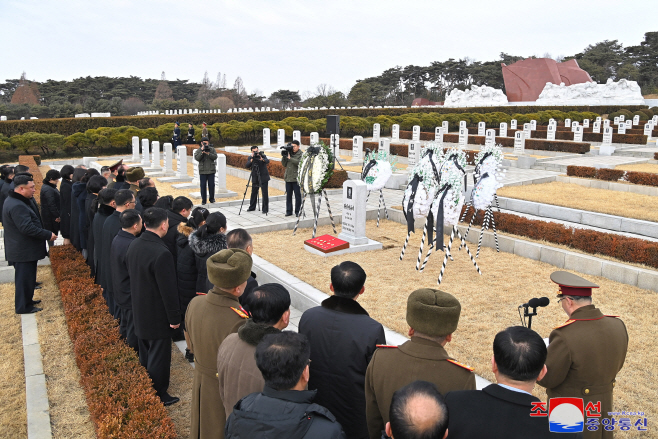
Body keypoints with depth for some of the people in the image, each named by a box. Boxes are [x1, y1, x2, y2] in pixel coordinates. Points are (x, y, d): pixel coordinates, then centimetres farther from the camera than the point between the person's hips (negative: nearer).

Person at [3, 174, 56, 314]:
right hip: (23, 251, -11)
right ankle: (23, 307, 13)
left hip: (22, 248, 11)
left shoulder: (14, 200, 10)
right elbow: (28, 228, -30)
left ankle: (27, 300, 36)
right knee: (24, 277, 1)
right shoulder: (17, 206, -26)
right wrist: (48, 235, -22)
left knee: (27, 276, 22)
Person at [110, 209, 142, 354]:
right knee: (134, 331, 7)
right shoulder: (131, 245, -30)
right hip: (132, 295, -10)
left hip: (120, 292, 10)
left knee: (125, 325, 26)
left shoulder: (116, 239, -1)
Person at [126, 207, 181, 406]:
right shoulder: (161, 253, -29)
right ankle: (159, 396, 22)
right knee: (159, 357, 8)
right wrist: (174, 318, -14)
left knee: (145, 355, 24)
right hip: (157, 315, -8)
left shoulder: (134, 245, -2)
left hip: (139, 310, 9)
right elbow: (168, 290, -24)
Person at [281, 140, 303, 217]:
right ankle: (289, 211, 15)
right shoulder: (289, 153, 14)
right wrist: (284, 157, -1)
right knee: (288, 195, 8)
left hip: (296, 178, -5)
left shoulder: (301, 154, -1)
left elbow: (299, 162, -19)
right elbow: (284, 165, 14)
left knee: (297, 195, -2)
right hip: (288, 178, 5)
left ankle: (297, 211, 5)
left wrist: (290, 158, -16)